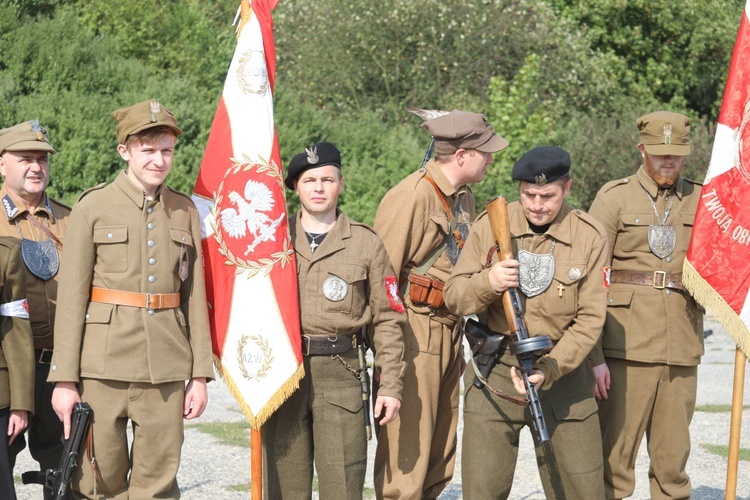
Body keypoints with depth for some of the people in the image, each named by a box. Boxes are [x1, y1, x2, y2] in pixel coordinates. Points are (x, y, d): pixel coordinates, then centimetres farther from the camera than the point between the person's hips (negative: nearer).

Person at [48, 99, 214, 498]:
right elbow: (71, 296, -3)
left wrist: (200, 374, 6)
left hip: (165, 369, 3)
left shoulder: (185, 211, 11)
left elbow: (195, 296, 12)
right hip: (104, 366, -3)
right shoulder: (93, 207, 0)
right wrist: (64, 379, -7)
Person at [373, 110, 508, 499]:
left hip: (449, 331, 9)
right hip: (414, 332, -9)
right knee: (408, 449, -5)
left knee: (440, 449, 15)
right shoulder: (413, 196, -15)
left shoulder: (464, 197, 12)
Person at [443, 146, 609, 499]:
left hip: (563, 373, 0)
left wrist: (548, 369, -19)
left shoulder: (590, 237, -3)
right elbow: (454, 297, 1)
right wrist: (487, 282, -21)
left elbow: (590, 319, -6)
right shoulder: (490, 225, -1)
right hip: (493, 374, 0)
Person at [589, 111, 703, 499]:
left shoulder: (701, 201, 14)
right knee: (614, 457, -3)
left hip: (681, 350, 3)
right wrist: (593, 355, -9)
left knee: (673, 460, 8)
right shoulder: (615, 198, 3)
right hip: (626, 348, -3)